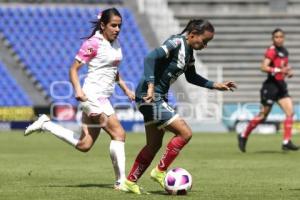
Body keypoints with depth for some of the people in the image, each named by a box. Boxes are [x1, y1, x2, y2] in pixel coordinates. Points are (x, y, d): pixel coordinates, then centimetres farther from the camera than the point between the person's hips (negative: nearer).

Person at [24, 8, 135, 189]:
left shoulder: (115, 42, 13)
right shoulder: (93, 43, -12)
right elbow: (74, 68, -11)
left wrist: (126, 89, 18)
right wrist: (78, 89, -26)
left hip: (102, 99, 9)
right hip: (93, 97, -9)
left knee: (83, 145, 10)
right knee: (119, 133, -15)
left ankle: (45, 124, 21)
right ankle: (121, 181, -11)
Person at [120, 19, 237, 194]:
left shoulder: (189, 51, 11)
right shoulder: (176, 43, -17)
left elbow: (191, 77, 25)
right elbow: (151, 58, -29)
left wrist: (216, 85, 19)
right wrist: (151, 86, -37)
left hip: (159, 98, 10)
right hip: (150, 96, -10)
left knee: (154, 144, 15)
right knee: (185, 133, -11)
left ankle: (130, 182, 23)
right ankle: (160, 172, -1)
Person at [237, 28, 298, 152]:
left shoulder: (284, 51, 12)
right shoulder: (271, 51, -13)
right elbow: (264, 67, -22)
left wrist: (288, 71, 6)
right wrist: (279, 70, -30)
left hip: (281, 86, 8)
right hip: (271, 85, -8)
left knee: (290, 112, -5)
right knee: (263, 115, 0)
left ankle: (286, 142, -4)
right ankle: (243, 136, 16)